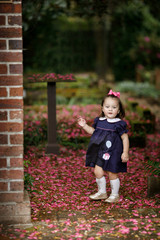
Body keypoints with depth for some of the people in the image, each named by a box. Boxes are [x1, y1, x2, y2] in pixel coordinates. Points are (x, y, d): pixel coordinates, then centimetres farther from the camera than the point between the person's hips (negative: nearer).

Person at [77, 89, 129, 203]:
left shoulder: (119, 124, -12)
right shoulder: (99, 121, 5)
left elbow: (125, 138, -9)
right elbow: (93, 131, 21)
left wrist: (125, 152, -14)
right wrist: (84, 125, 9)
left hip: (113, 153, -5)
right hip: (100, 153, 5)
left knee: (112, 174, 4)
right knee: (98, 172, 4)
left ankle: (115, 195, 23)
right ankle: (102, 192, 25)